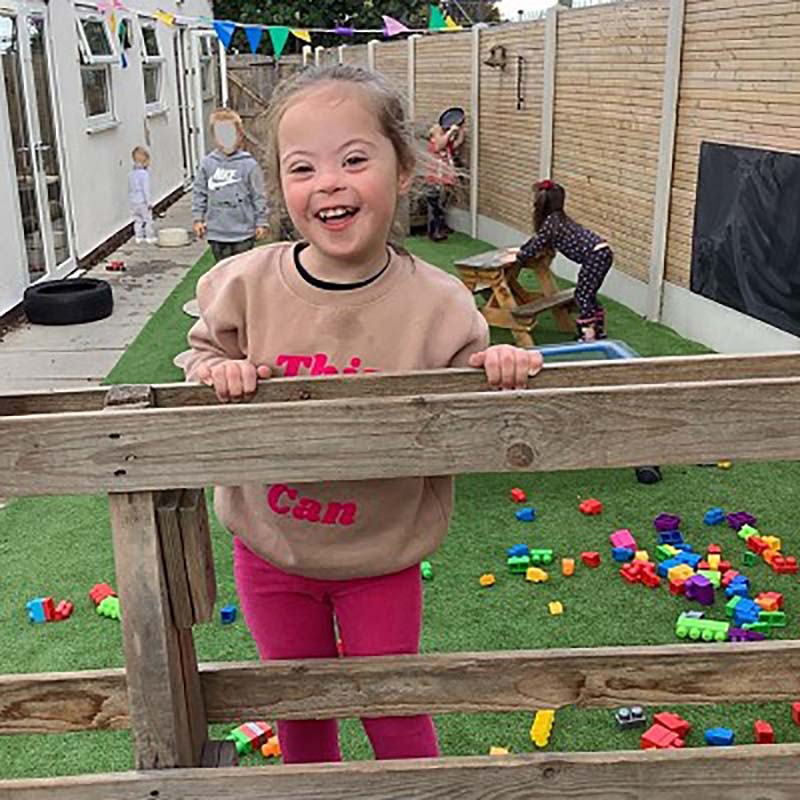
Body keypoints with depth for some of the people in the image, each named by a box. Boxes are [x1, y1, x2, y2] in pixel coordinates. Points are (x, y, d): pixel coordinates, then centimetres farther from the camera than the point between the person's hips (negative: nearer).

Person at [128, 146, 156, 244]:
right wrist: (149, 202, -12)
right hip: (142, 201, -6)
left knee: (137, 220, 14)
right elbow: (146, 189, -17)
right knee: (147, 219, 5)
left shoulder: (130, 174, 6)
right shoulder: (144, 173, -15)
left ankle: (139, 237, 16)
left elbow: (130, 189, 13)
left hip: (133, 202, 6)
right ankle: (150, 237, 10)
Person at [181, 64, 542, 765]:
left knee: (394, 714, 16)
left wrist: (498, 372, -28)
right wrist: (215, 370, -18)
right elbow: (200, 354, 4)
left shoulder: (436, 303, -18)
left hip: (381, 555, -2)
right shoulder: (246, 285, -14)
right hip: (271, 549, 2)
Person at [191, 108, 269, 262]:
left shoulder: (249, 164, -7)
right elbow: (199, 193, 8)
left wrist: (261, 223, -2)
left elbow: (258, 196, -3)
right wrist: (197, 218, 3)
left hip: (243, 232, -2)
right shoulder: (207, 164, 0)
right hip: (217, 232, 2)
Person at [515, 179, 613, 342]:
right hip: (602, 253, 9)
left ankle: (589, 338, -1)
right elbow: (538, 238, 32)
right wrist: (520, 249, 38)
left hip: (595, 255, -9)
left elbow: (534, 248, -6)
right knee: (588, 294, 20)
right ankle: (599, 330, 29)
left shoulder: (551, 221, -10)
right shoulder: (557, 218, 17)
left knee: (582, 296, -3)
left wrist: (519, 256, 10)